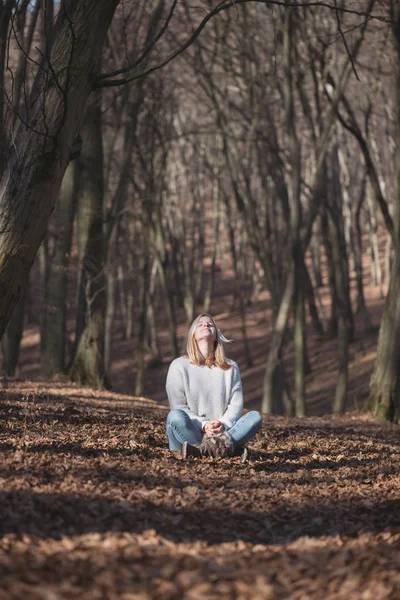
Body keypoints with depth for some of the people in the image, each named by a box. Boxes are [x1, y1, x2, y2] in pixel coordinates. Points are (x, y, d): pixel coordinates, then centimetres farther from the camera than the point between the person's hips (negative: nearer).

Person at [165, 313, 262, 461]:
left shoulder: (230, 367, 12)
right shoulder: (179, 366, 3)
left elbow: (236, 404, 4)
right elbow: (177, 406, -3)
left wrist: (223, 425, -17)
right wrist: (203, 425, -19)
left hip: (221, 432, 3)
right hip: (188, 433, -3)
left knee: (255, 417, -21)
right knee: (175, 416, -33)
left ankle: (202, 450, -39)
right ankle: (227, 450, -41)